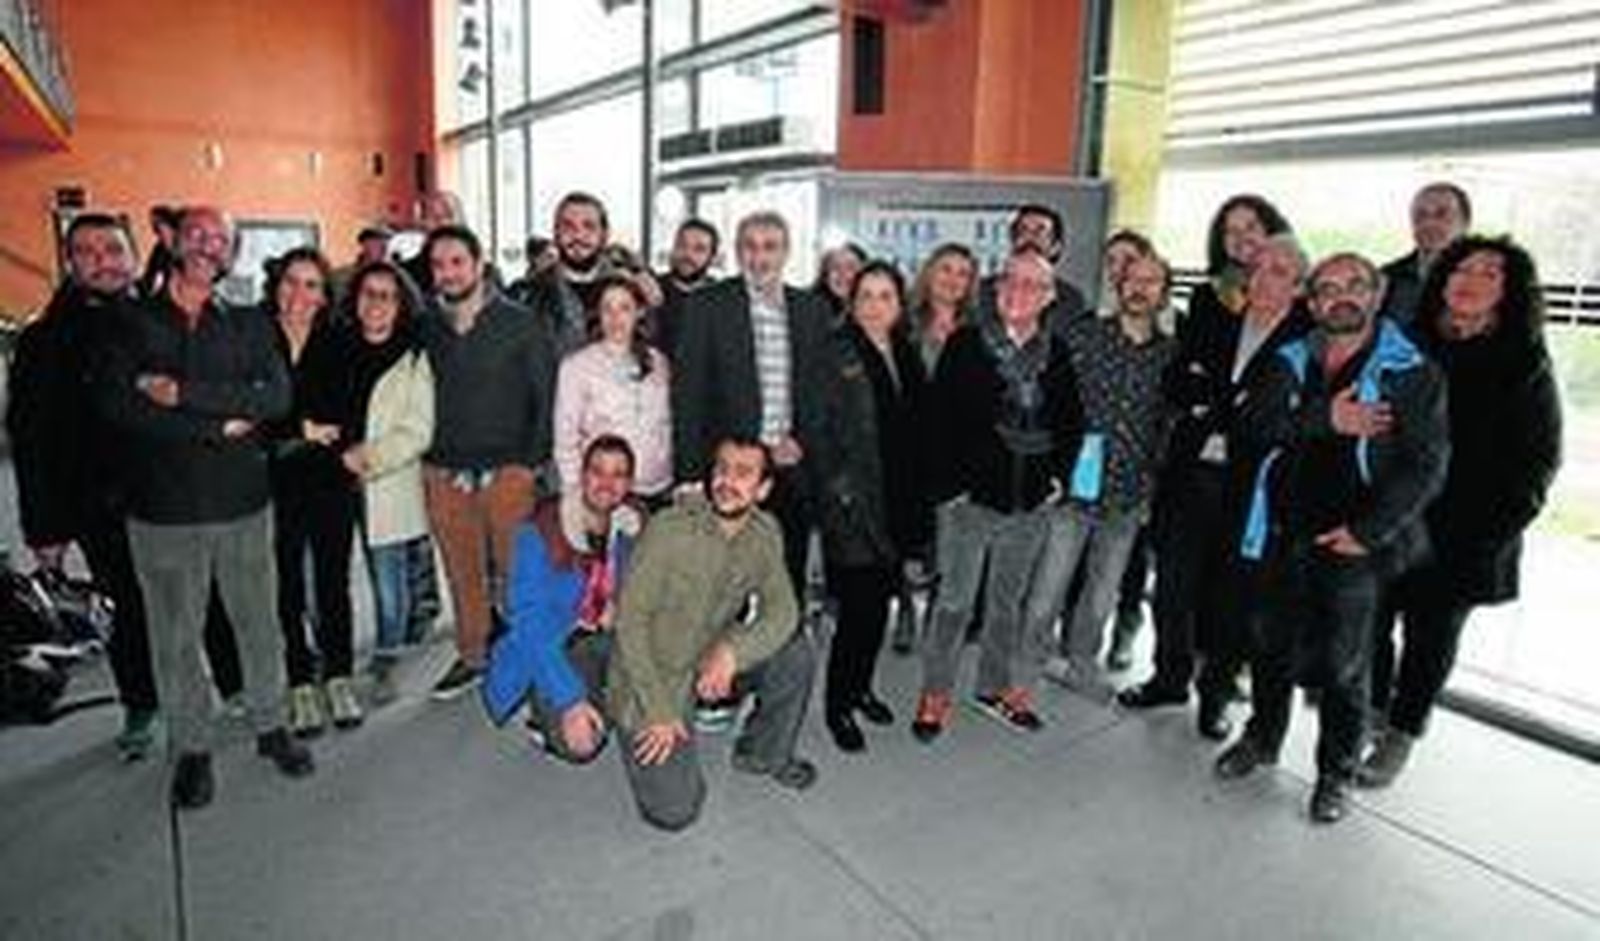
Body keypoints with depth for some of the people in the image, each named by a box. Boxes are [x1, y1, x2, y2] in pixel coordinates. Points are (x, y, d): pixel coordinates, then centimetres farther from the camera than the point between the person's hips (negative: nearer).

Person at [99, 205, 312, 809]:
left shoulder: (248, 327, 8)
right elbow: (120, 406, -10)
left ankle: (270, 726, 27)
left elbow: (276, 397, -9)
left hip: (243, 502, 1)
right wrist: (220, 424, -15)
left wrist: (184, 392, -15)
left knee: (259, 623, 10)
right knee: (175, 635, 7)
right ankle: (192, 747, 22)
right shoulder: (132, 325, 4)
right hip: (163, 509, -1)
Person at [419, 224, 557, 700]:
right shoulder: (426, 329, 10)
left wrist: (534, 462, -8)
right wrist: (427, 460, 8)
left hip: (508, 472, -3)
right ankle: (471, 656, 24)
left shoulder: (521, 324, -1)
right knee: (462, 573, 10)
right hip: (445, 475, 4)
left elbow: (547, 397, -2)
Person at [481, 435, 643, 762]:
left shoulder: (633, 527, -8)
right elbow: (529, 623, -24)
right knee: (580, 744, -24)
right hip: (548, 649, -5)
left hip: (606, 639, 5)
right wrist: (570, 702, -31)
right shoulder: (540, 532, -21)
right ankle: (551, 715, 8)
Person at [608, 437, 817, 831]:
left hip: (707, 663, 5)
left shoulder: (764, 532, -8)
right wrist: (658, 709, -20)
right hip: (648, 678, -5)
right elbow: (630, 621, -19)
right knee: (674, 811, -11)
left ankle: (765, 754, 10)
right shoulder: (669, 530, -23)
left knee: (795, 649, -14)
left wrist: (732, 651, -27)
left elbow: (782, 612, -7)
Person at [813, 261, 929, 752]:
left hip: (899, 503, 6)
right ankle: (837, 704, 15)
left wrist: (917, 500, 10)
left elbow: (917, 429, 14)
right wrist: (838, 489, -12)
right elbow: (817, 428, -10)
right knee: (858, 606, -4)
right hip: (852, 505, -6)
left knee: (880, 601, 14)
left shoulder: (907, 354, 11)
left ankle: (861, 686, 34)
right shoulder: (836, 353, -7)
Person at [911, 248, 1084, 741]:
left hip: (1029, 502, 4)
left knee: (1009, 599, 17)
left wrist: (1057, 474, 6)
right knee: (955, 600, 3)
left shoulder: (1057, 354, 6)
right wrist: (950, 481, -11)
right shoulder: (966, 343, -5)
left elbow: (1072, 421, 16)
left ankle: (997, 686, 34)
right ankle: (935, 693, 19)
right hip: (970, 498, -4)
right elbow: (938, 415, -8)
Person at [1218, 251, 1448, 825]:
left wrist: (1367, 530, -14)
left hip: (1354, 546, -3)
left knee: (1343, 667, 6)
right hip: (1285, 536, 4)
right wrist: (1323, 419, -21)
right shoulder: (1288, 363, 9)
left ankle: (1336, 773, 26)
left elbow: (1425, 464, -7)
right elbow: (1255, 422, -6)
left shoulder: (1413, 373, -2)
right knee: (1273, 647, 17)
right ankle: (1262, 738, 38)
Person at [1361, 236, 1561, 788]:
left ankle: (1402, 734, 26)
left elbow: (1538, 461, 0)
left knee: (1431, 636, 9)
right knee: (1369, 623, 8)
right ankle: (1373, 712, 29)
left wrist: (1491, 530, -9)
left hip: (1459, 538, -2)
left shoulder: (1524, 364, -2)